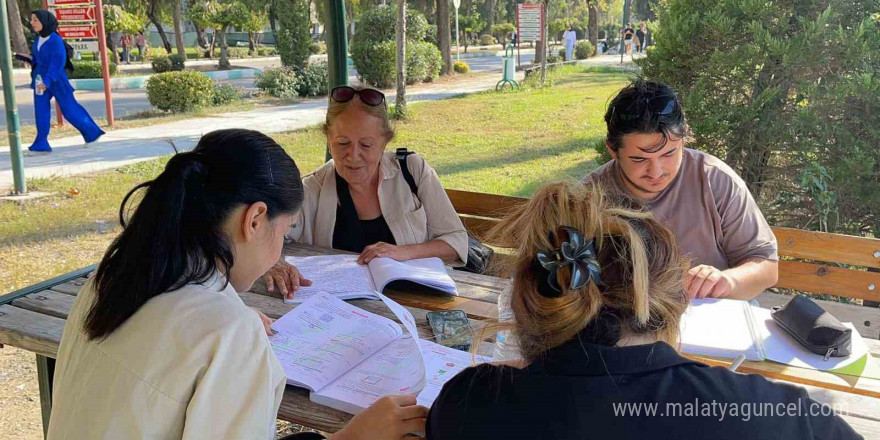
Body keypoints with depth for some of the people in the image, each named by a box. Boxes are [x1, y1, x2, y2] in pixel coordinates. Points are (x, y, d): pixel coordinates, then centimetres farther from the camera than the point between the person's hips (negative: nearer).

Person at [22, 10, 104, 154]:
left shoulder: (55, 40, -18)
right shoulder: (39, 39, 4)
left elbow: (58, 63, -23)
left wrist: (47, 81, -30)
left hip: (56, 79, -6)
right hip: (41, 78, 7)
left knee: (69, 109, 1)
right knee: (40, 109, -3)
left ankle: (92, 132, 19)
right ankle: (41, 144, -2)